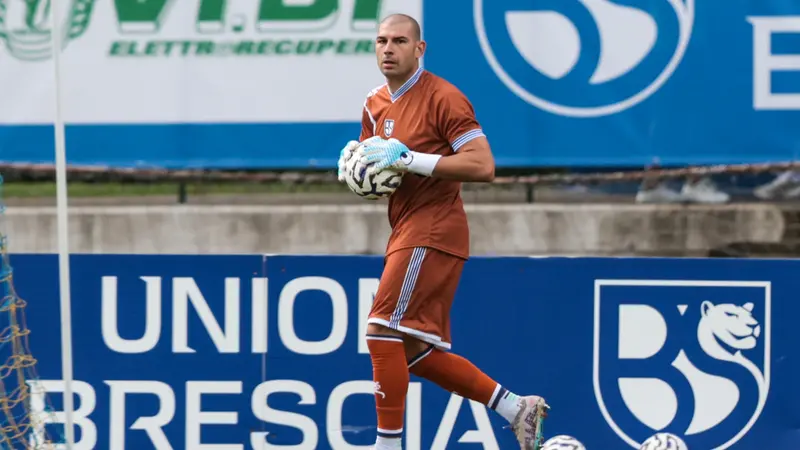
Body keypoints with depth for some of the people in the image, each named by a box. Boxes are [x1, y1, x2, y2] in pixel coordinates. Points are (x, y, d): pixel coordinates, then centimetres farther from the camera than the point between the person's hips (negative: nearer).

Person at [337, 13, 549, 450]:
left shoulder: (443, 98, -12)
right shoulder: (376, 104, 13)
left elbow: (482, 166, -19)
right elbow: (371, 154, 29)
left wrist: (407, 158, -23)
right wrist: (354, 153, 3)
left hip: (432, 231, -9)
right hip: (407, 233, 9)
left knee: (383, 330, -16)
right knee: (417, 354, 10)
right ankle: (517, 408, 16)